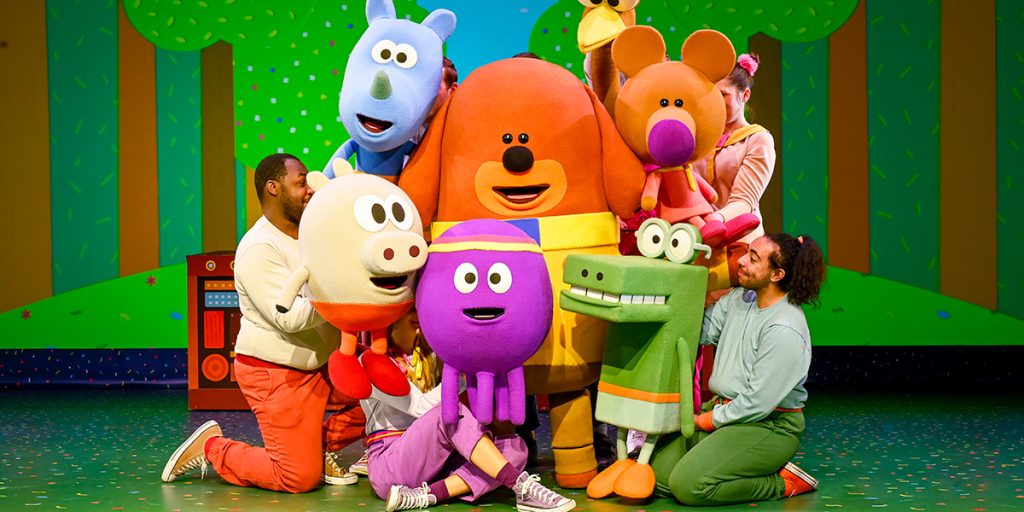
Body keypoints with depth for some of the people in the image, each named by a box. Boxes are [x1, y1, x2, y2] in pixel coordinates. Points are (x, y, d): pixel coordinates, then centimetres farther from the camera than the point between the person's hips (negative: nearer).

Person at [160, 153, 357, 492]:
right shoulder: (258, 249, -19)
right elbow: (290, 317, -27)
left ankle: (316, 450, 12)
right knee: (300, 479, -8)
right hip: (276, 374, -8)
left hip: (320, 366, 8)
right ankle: (211, 447, 11)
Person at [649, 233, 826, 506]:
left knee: (687, 485, -23)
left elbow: (758, 403, -20)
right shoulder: (739, 298, 6)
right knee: (657, 473, -2)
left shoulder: (784, 330, -21)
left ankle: (781, 483, -3)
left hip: (768, 425, -9)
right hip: (722, 408, 9)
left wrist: (707, 420, -10)